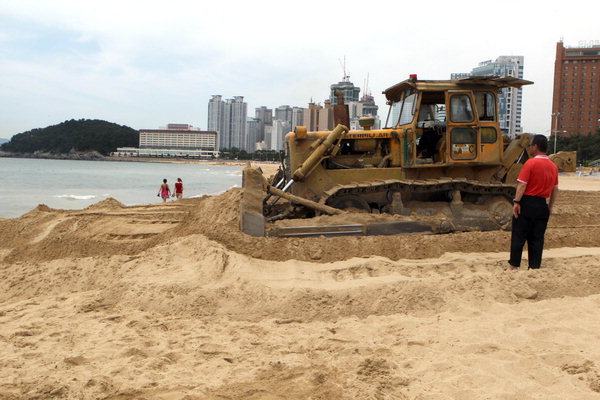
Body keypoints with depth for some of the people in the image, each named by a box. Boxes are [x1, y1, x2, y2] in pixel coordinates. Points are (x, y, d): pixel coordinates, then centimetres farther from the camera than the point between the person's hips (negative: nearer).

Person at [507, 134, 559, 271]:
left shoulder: (531, 163, -12)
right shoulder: (553, 166, 8)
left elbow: (522, 184, -16)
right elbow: (555, 189, 12)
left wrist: (516, 202, -13)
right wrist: (550, 207, 19)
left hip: (527, 203, -5)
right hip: (542, 205, 6)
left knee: (519, 235, 2)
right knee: (537, 237, 10)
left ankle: (513, 265, 4)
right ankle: (535, 266, 11)